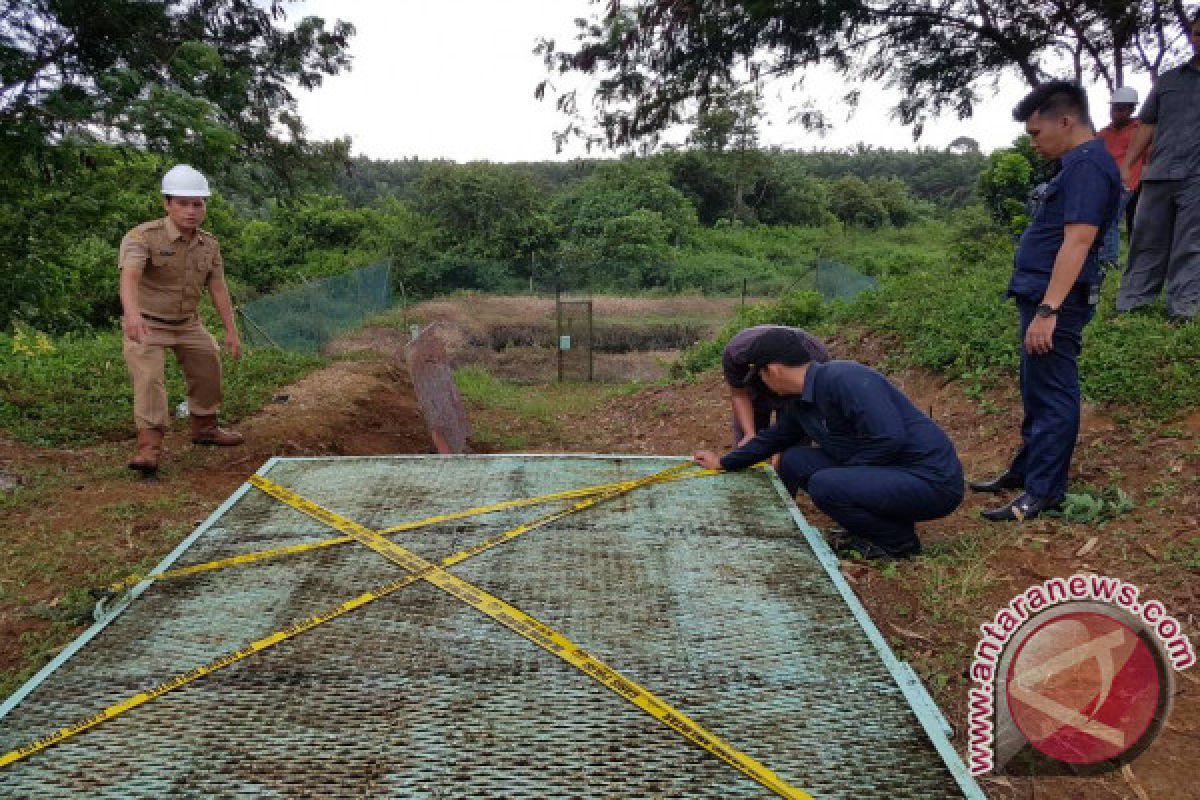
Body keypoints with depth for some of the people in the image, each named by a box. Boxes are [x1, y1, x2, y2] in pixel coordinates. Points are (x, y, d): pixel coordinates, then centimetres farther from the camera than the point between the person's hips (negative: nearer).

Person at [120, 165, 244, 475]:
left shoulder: (210, 245, -3)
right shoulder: (143, 236, -23)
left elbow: (218, 289, 0)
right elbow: (129, 275, -40)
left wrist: (231, 331, -5)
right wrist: (132, 313, -58)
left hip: (187, 323, 6)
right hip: (146, 324, -6)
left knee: (209, 369, 16)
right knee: (149, 377, -21)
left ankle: (205, 427, 37)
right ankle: (150, 446, -22)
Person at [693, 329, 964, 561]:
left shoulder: (845, 379, -22)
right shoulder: (798, 403, 8)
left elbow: (890, 439, -29)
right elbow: (775, 437, 27)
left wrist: (843, 472, -15)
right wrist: (723, 463, 37)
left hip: (932, 481, -9)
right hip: (889, 474, 9)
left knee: (824, 485, -27)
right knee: (794, 461, 6)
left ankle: (899, 540, -2)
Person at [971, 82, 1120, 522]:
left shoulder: (1088, 165, -15)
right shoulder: (1076, 163, 16)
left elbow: (1077, 242, -23)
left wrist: (1048, 310, -27)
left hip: (1056, 300, -11)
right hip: (1042, 295, 11)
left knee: (1051, 396, -3)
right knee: (1036, 394, 19)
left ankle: (1044, 491, 4)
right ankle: (1025, 469, 31)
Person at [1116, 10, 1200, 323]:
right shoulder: (1168, 80, 16)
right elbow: (1147, 125, 16)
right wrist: (1126, 166, 9)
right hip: (1159, 175, 3)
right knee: (1147, 241, 6)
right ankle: (1130, 304, 11)